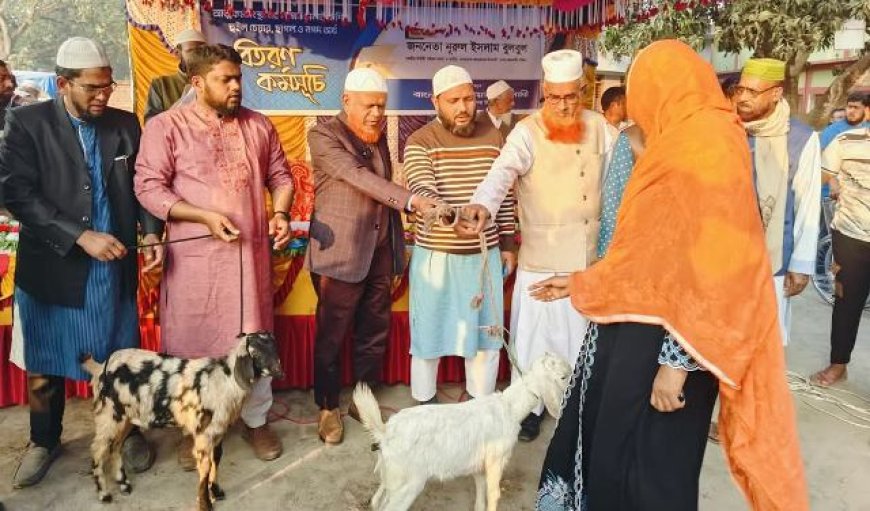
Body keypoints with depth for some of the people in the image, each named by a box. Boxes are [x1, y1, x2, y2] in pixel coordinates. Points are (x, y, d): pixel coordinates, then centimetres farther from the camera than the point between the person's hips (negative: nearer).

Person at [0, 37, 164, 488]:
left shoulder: (125, 124, 3)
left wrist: (150, 232, -10)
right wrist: (80, 236, -19)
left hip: (113, 266, 1)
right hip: (51, 267, -1)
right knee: (44, 364, 14)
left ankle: (128, 431, 31)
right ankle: (44, 441, 35)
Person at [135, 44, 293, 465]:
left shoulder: (258, 125, 8)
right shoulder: (166, 126, -4)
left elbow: (280, 176, 14)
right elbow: (149, 188, -9)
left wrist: (281, 214, -5)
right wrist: (205, 216, -19)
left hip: (251, 251, 3)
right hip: (195, 254, -3)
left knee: (254, 339, 11)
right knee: (193, 339, 7)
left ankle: (256, 420, 28)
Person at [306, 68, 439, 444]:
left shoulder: (377, 133, 11)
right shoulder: (323, 135, -10)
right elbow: (360, 178, -24)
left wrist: (397, 243, 13)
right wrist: (411, 200, -34)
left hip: (380, 251, 6)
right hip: (340, 252, -6)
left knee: (375, 332, 13)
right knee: (332, 336, 6)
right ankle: (328, 407, 23)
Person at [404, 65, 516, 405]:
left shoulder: (493, 137, 3)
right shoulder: (420, 142, -8)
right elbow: (423, 194, -23)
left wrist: (507, 243, 9)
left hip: (485, 254, 3)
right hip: (435, 254, -3)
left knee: (486, 331, 13)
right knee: (429, 331, 10)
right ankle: (425, 405, 29)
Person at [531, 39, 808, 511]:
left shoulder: (707, 142, -17)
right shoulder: (683, 143, 13)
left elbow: (713, 265, -23)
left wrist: (679, 359, -23)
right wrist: (580, 283, 23)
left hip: (668, 335, -9)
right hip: (641, 324, 9)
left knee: (650, 465, 5)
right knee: (611, 446, 18)